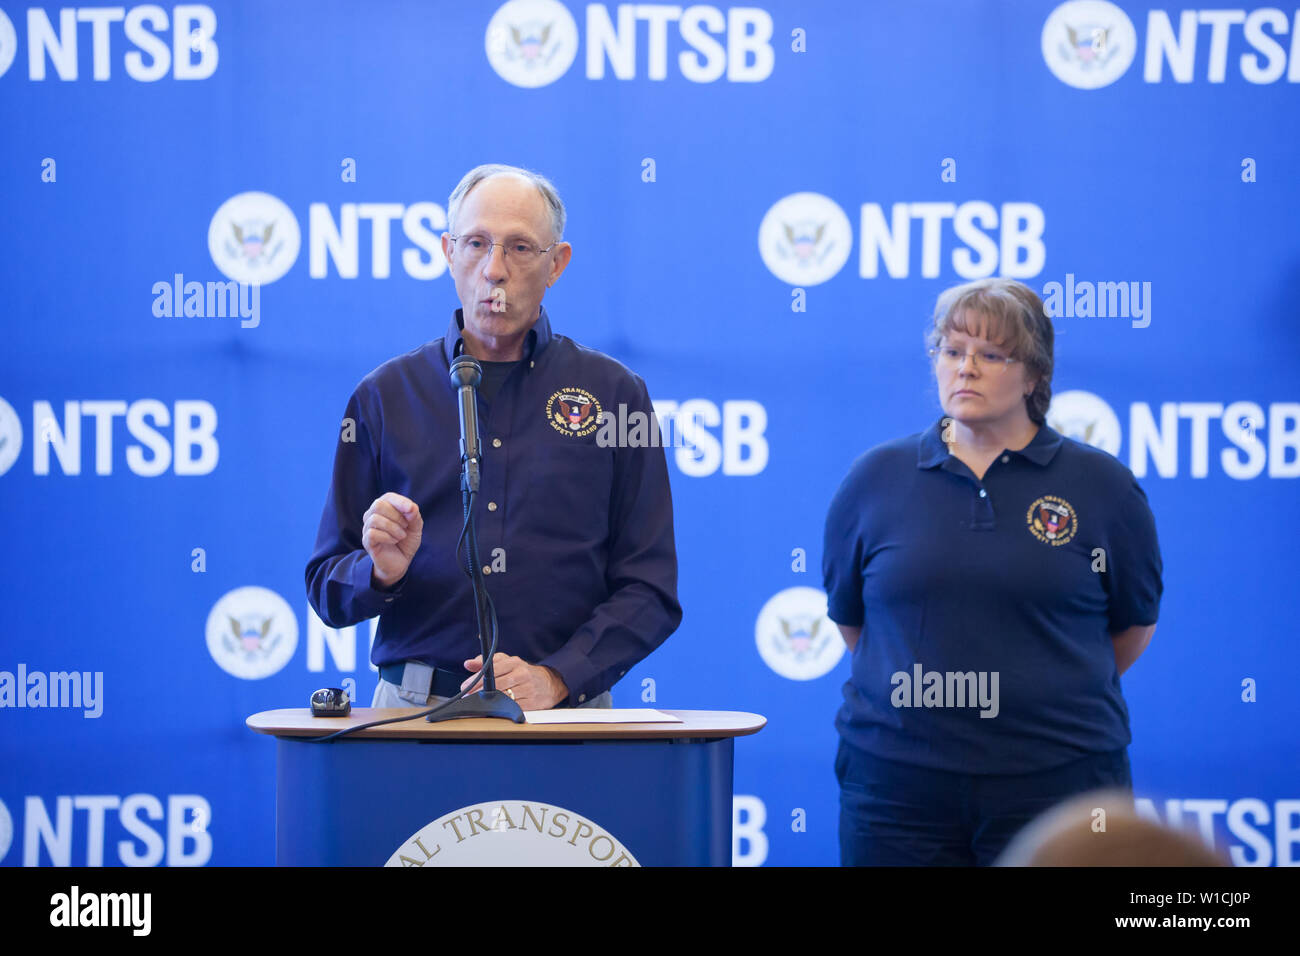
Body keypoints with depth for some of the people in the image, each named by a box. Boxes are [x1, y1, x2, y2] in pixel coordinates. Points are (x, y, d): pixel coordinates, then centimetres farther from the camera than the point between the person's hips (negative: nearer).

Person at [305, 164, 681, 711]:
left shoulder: (613, 394, 10)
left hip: (566, 711, 0)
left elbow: (649, 589, 6)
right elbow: (327, 592, 14)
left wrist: (556, 677, -8)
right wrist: (383, 571, -7)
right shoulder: (385, 397, 13)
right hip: (415, 707, 0)